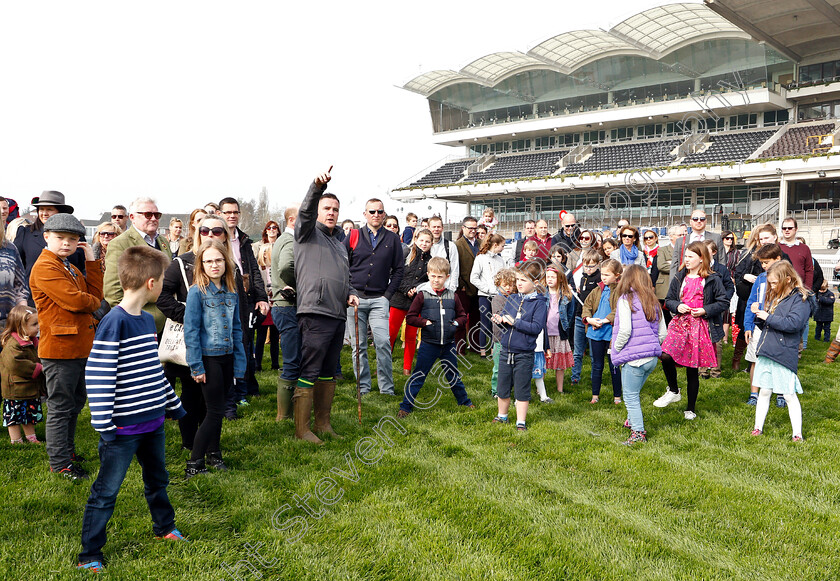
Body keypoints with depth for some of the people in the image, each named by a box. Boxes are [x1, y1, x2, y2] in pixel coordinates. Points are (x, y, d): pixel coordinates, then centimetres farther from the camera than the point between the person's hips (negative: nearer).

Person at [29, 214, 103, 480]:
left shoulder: (71, 268, 17)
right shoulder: (45, 268, -13)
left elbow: (95, 294, 5)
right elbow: (75, 300, -23)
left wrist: (92, 261, 1)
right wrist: (95, 304, -2)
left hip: (79, 348, 9)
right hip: (59, 348, -9)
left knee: (75, 403, 20)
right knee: (60, 408, 1)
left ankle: (67, 450, 35)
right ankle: (59, 463, 12)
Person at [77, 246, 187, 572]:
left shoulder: (148, 320, 8)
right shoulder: (113, 323, -19)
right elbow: (97, 375, -20)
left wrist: (174, 405, 23)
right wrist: (103, 424, -20)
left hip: (153, 422, 8)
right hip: (123, 427, -8)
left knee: (157, 480, 23)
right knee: (106, 492, 5)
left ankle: (164, 527, 43)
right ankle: (89, 555, 19)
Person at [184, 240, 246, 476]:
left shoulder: (231, 292, 7)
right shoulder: (197, 292, -10)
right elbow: (191, 332, -10)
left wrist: (240, 361, 9)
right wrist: (196, 366, -13)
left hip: (227, 357, 5)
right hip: (208, 358, -5)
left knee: (217, 409, 14)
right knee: (215, 411, -4)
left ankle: (213, 453, 29)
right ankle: (194, 463, 5)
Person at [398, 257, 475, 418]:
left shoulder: (452, 296, 5)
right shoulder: (422, 295, -4)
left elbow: (463, 315, 16)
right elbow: (410, 317, -4)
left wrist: (456, 322, -3)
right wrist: (425, 323, -16)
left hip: (448, 344, 3)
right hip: (428, 344, -3)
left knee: (453, 375, 18)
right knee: (418, 376, 1)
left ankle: (464, 401, 36)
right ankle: (406, 406, 10)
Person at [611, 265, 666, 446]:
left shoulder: (626, 300, -10)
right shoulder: (654, 301, 9)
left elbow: (625, 330, -20)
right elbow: (663, 333, 10)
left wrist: (615, 349, -5)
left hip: (633, 358, -7)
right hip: (652, 358, 7)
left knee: (631, 397, 3)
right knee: (635, 394, 24)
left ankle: (638, 433, 5)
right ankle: (634, 420, 37)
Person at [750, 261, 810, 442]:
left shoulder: (799, 299, -10)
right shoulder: (775, 296, 13)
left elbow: (793, 323, -23)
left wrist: (768, 317, -19)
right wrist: (759, 313, 3)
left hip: (784, 356, -7)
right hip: (766, 353, 7)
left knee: (789, 395, 1)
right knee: (764, 392, 13)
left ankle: (797, 433, 11)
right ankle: (758, 427, 22)